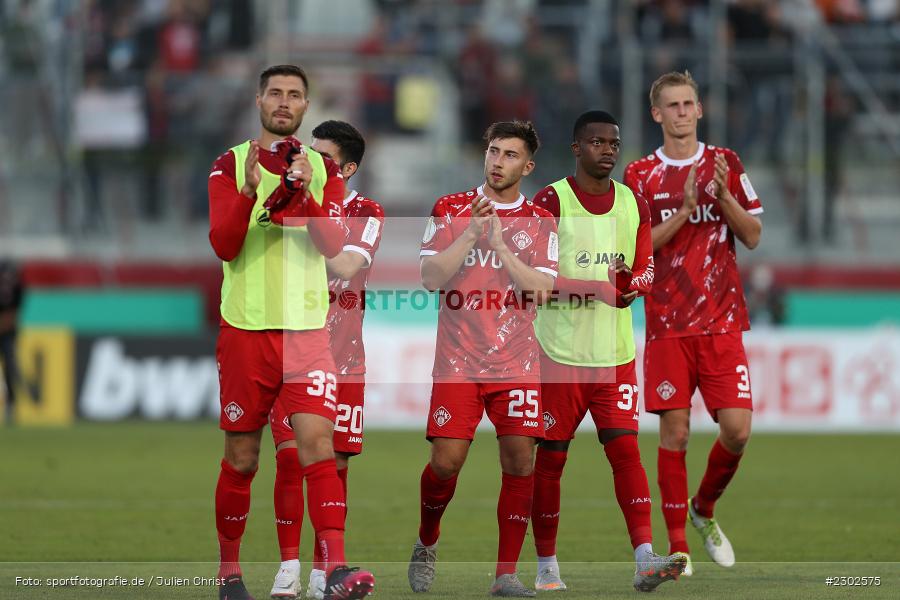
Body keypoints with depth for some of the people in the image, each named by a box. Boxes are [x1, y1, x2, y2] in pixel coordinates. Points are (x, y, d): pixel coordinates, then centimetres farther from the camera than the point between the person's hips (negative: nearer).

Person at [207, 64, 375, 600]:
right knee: (242, 457, 5)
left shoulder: (324, 169, 8)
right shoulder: (231, 166, 3)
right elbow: (223, 246, -8)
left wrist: (307, 193, -20)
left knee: (318, 443, -13)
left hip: (308, 329, 1)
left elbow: (334, 245, -5)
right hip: (247, 328, -1)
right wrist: (252, 190, -22)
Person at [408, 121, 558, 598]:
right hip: (458, 359, -1)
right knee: (446, 461, -8)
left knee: (519, 459, -9)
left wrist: (499, 244, -15)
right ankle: (426, 545, 20)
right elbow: (431, 278, -6)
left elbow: (541, 289, -7)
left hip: (516, 363, 1)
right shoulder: (449, 210, 4)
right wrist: (471, 236, -16)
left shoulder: (540, 223, 6)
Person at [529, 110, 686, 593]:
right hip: (559, 353, -3)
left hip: (615, 354, 3)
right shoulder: (551, 201, -4)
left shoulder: (634, 204, 10)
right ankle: (546, 566, 13)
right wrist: (598, 287, -21)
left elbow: (645, 270, 13)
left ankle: (644, 559, -15)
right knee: (550, 458, 2)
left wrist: (631, 286, -12)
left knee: (625, 448, -8)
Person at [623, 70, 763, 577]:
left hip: (723, 321, 1)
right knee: (674, 431, -4)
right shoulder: (640, 175, 4)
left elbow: (753, 236, 6)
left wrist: (723, 195, -10)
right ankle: (677, 543, 5)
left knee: (737, 429, -6)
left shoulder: (727, 164, 8)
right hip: (668, 322, -1)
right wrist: (685, 209, -15)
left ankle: (705, 509, 20)